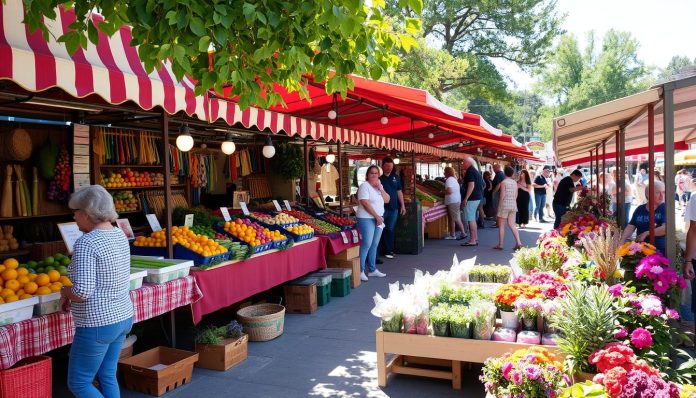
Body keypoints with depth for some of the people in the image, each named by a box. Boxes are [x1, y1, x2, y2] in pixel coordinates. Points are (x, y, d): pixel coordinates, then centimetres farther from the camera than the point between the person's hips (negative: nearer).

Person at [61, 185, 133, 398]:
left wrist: (64, 292, -5)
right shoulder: (120, 235, 5)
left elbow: (82, 292, -26)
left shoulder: (86, 243, -20)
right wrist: (71, 293, 12)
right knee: (108, 376, 19)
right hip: (123, 317, 8)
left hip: (98, 324, -8)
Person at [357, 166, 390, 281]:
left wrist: (380, 188, -6)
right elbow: (365, 203, -17)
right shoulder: (364, 186, -9)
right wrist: (376, 216, -15)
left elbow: (387, 200, 8)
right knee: (366, 244, -10)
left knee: (374, 245, 11)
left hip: (378, 219, 8)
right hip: (366, 219, -8)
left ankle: (372, 269, 19)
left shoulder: (380, 185, 15)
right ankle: (360, 271, -5)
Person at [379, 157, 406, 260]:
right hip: (382, 208, -4)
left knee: (390, 229, 10)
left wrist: (402, 205, 11)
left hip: (393, 208, 5)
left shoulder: (395, 177, 10)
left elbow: (399, 192, 15)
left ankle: (389, 250, 18)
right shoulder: (379, 178, -5)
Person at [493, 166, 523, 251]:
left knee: (501, 225, 2)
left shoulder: (503, 182, -9)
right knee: (512, 225, 9)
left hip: (504, 205, -5)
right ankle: (518, 242, -1)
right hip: (513, 205, 6)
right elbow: (516, 195, 11)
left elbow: (502, 195, -13)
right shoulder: (515, 182, 9)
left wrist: (499, 205, -5)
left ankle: (500, 244, 3)